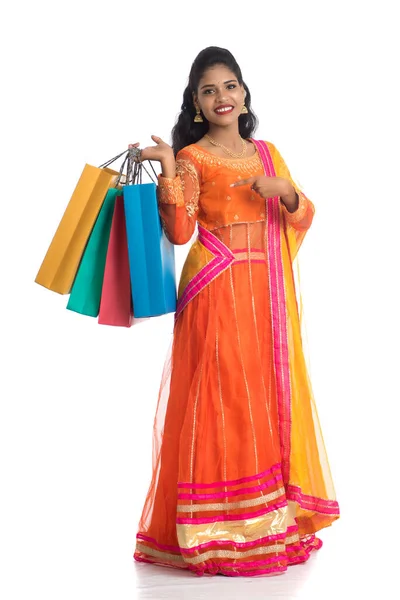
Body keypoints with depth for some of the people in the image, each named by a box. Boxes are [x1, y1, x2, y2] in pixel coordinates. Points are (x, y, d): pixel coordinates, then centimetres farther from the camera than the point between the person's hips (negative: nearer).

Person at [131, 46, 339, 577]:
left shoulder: (266, 153, 15)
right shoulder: (191, 159, 0)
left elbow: (303, 219, 13)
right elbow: (179, 231, -13)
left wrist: (285, 190, -6)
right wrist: (167, 171, -23)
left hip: (267, 294, 5)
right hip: (216, 293, -5)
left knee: (269, 398, 7)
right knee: (221, 400, -6)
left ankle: (272, 521, 19)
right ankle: (219, 532, 3)